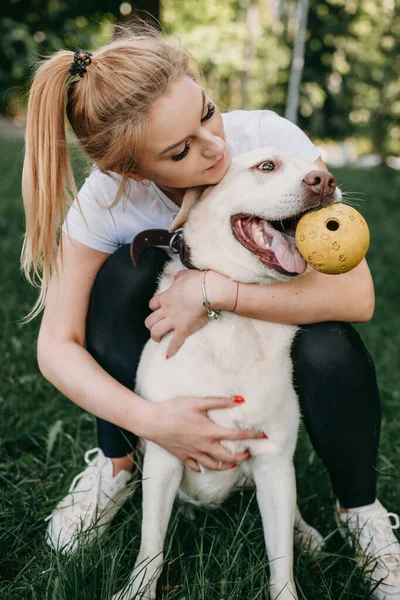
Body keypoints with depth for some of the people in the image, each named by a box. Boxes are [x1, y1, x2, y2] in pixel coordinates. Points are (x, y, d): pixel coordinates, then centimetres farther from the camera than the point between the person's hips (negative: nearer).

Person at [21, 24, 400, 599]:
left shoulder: (271, 139, -30)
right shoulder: (106, 198, -26)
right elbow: (57, 344, -23)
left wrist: (216, 289, -40)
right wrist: (151, 420, -37)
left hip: (276, 315, -1)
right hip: (179, 331, 1)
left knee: (331, 350, -35)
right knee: (125, 270, -30)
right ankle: (116, 465, -7)